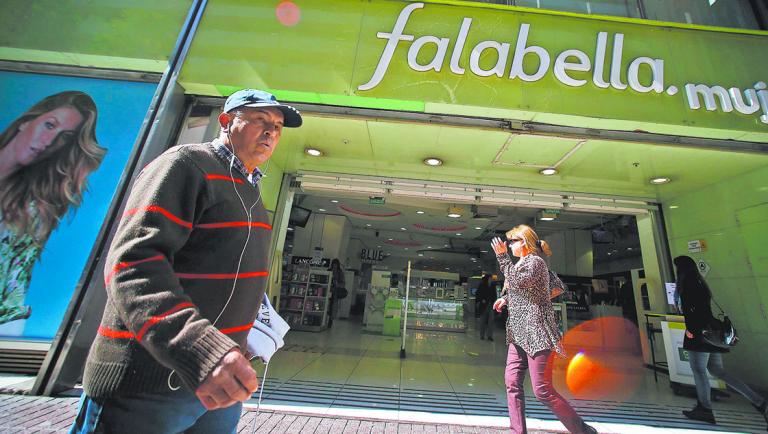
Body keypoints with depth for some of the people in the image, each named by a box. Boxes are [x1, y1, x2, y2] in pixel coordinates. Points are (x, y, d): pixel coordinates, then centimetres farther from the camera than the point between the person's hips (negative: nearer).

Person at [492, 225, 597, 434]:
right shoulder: (522, 263, 16)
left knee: (543, 390, -3)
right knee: (512, 383, 6)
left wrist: (502, 257, -19)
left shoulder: (535, 261, -10)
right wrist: (505, 299, 12)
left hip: (536, 332, -9)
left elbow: (518, 282, -25)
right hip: (519, 334, 9)